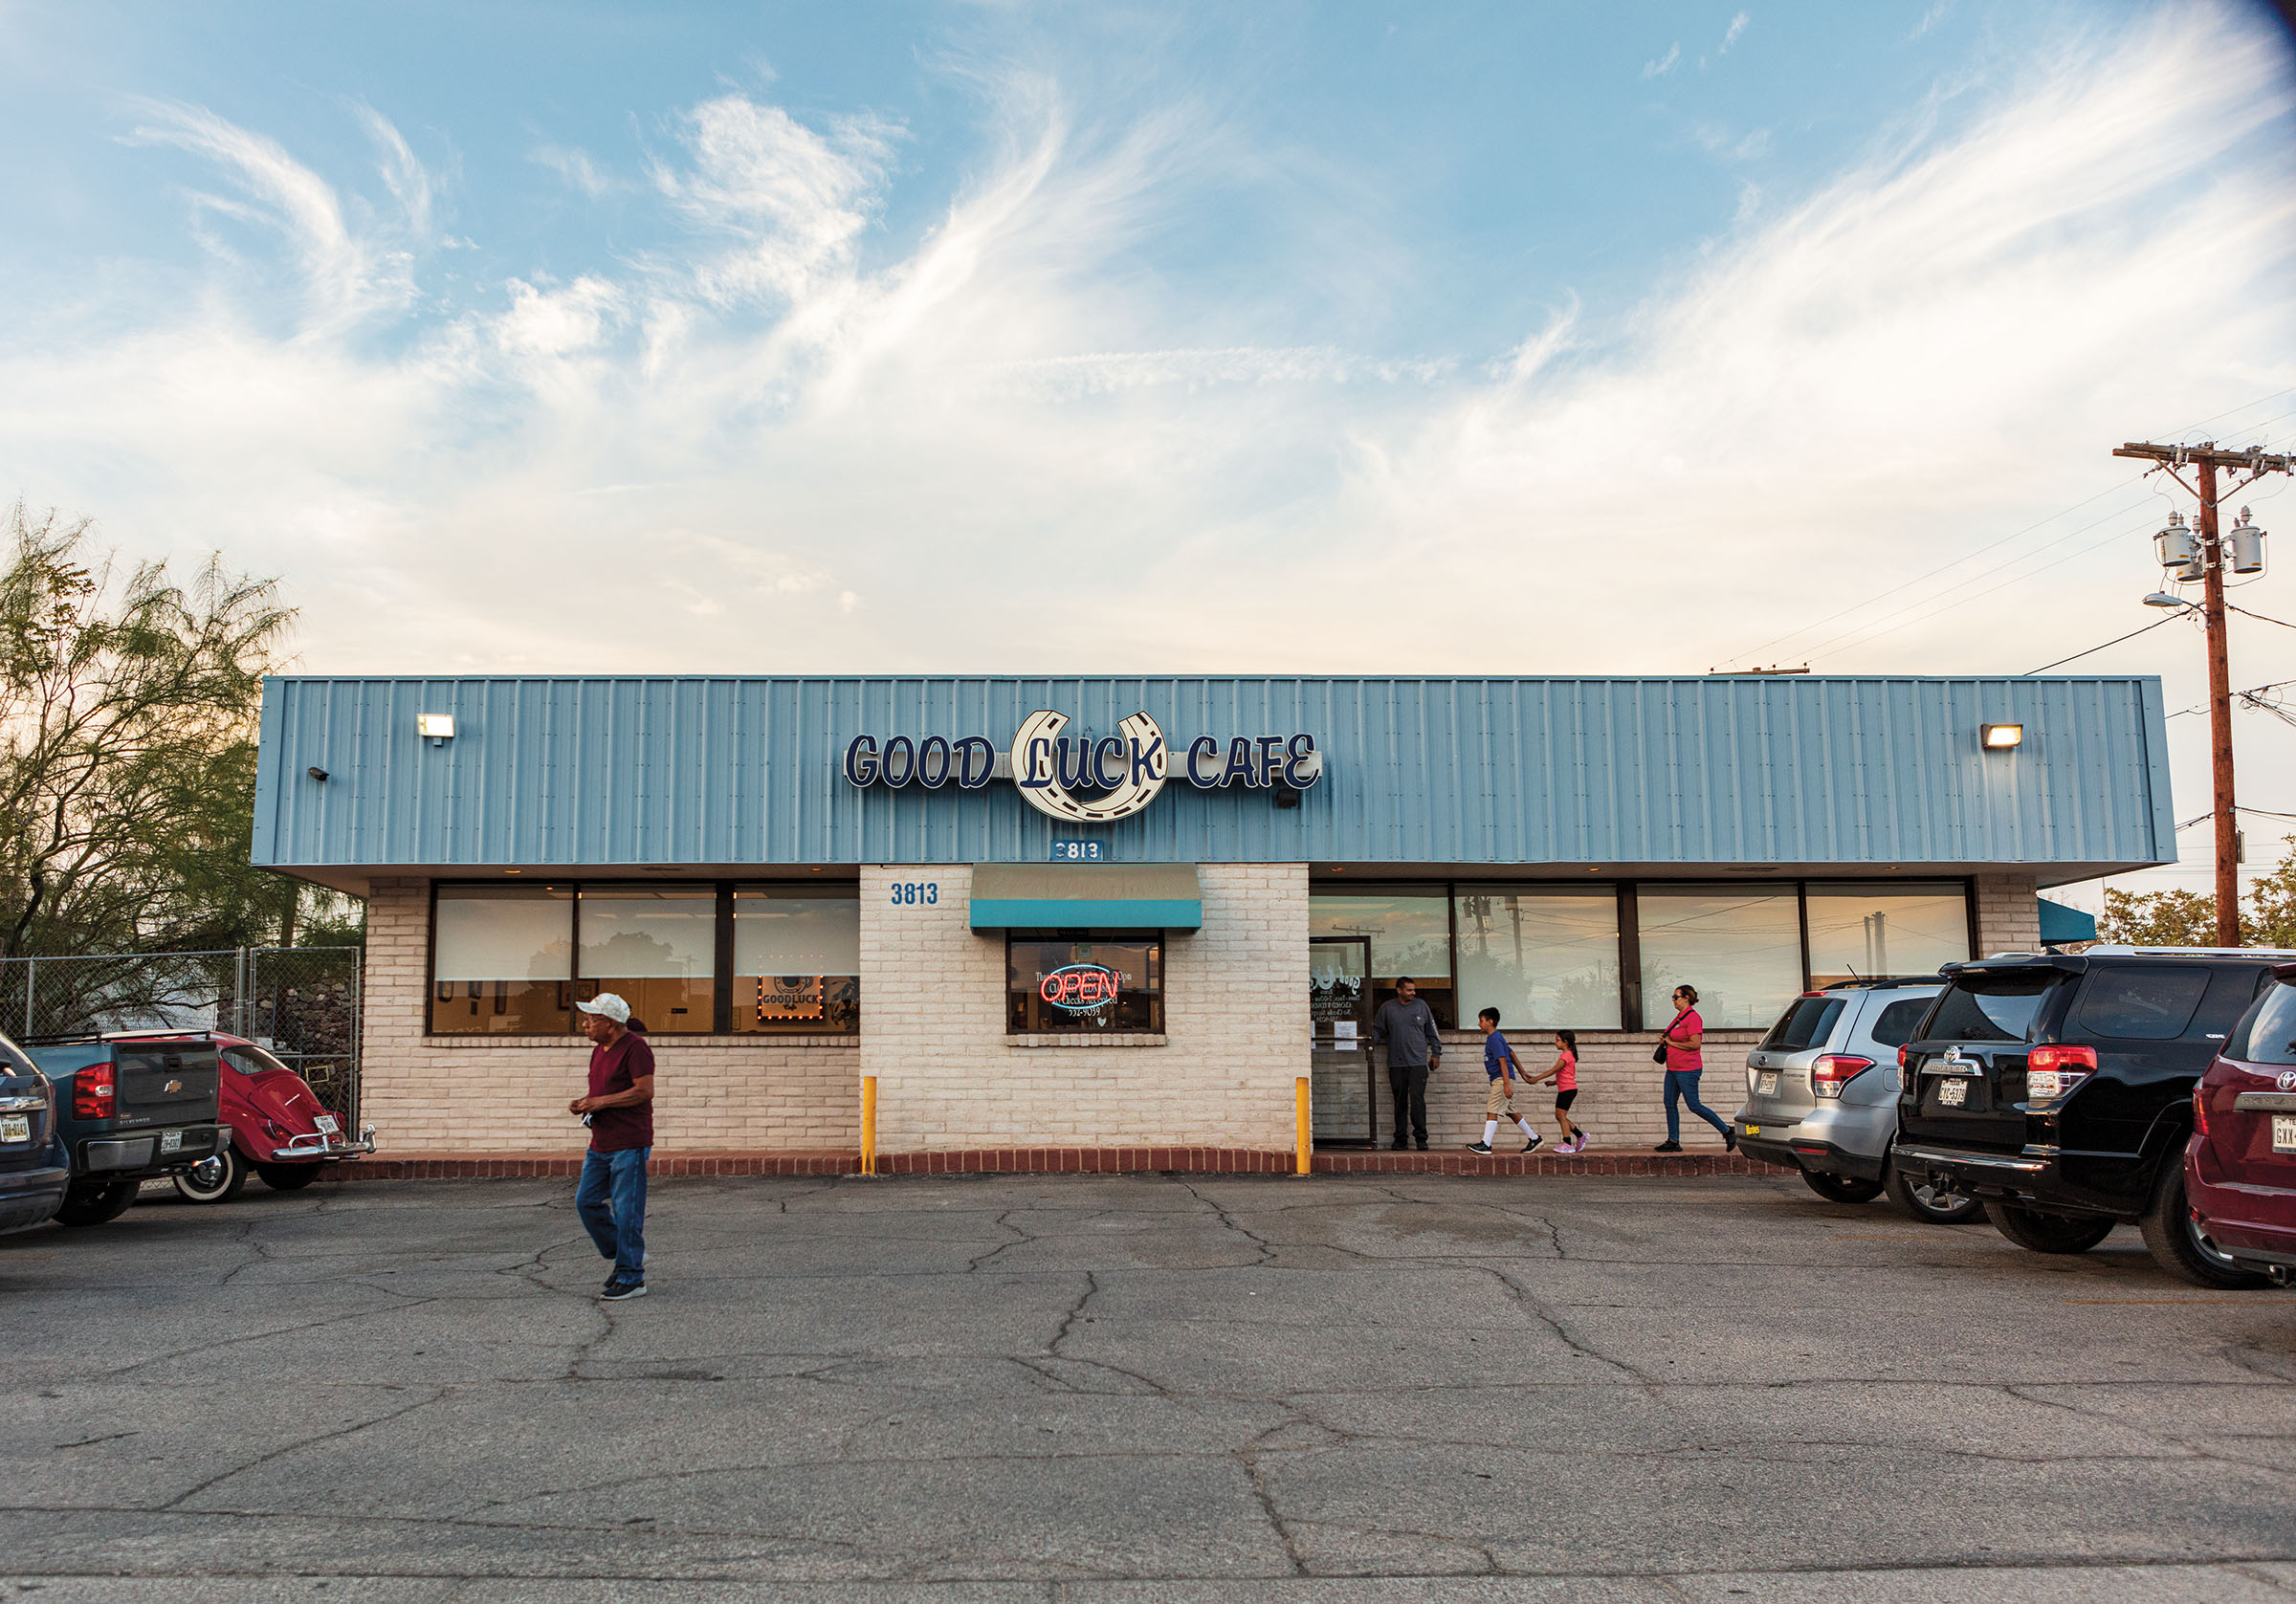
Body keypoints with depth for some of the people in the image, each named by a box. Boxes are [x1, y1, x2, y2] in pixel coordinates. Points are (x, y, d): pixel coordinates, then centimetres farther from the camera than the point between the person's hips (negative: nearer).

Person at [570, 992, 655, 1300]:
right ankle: (623, 1256, 22)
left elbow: (645, 1090, -19)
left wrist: (601, 1102, -17)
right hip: (600, 1144, 9)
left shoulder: (635, 1047, -12)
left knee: (626, 1211, -6)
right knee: (586, 1201, 8)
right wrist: (582, 1103, 6)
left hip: (629, 1145, -9)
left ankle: (632, 1279, 1)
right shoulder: (599, 1050, 16)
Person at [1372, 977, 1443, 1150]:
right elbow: (1377, 1030, 11)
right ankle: (1399, 1138, 11)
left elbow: (1432, 1032, 14)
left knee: (1417, 1100, -9)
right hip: (1396, 1064, 1)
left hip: (1418, 1063, -1)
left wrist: (1436, 1053, 13)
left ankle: (1420, 1137, -4)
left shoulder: (1421, 1006, 8)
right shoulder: (1387, 1008, 6)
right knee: (1400, 1102, 5)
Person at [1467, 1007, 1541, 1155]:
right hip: (1499, 1080, 10)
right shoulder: (1495, 1038, 18)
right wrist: (1523, 1074, 27)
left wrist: (1506, 1084, -24)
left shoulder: (1494, 1039, -14)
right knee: (1511, 1111, 14)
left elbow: (1503, 1061, -20)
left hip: (1501, 1079, -10)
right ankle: (1534, 1138, 21)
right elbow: (1512, 1054, 23)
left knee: (1492, 1111, -11)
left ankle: (1485, 1144, -13)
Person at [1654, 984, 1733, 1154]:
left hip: (1687, 1069, -10)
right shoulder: (1680, 1016, 14)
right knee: (1670, 1104, 7)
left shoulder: (1693, 1017, -16)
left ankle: (1728, 1132, 8)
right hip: (1673, 1069, 10)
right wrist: (1666, 1040, 7)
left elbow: (1695, 1044, -22)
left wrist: (1671, 1043, -15)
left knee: (1694, 1106, -5)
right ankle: (1673, 1142, 11)